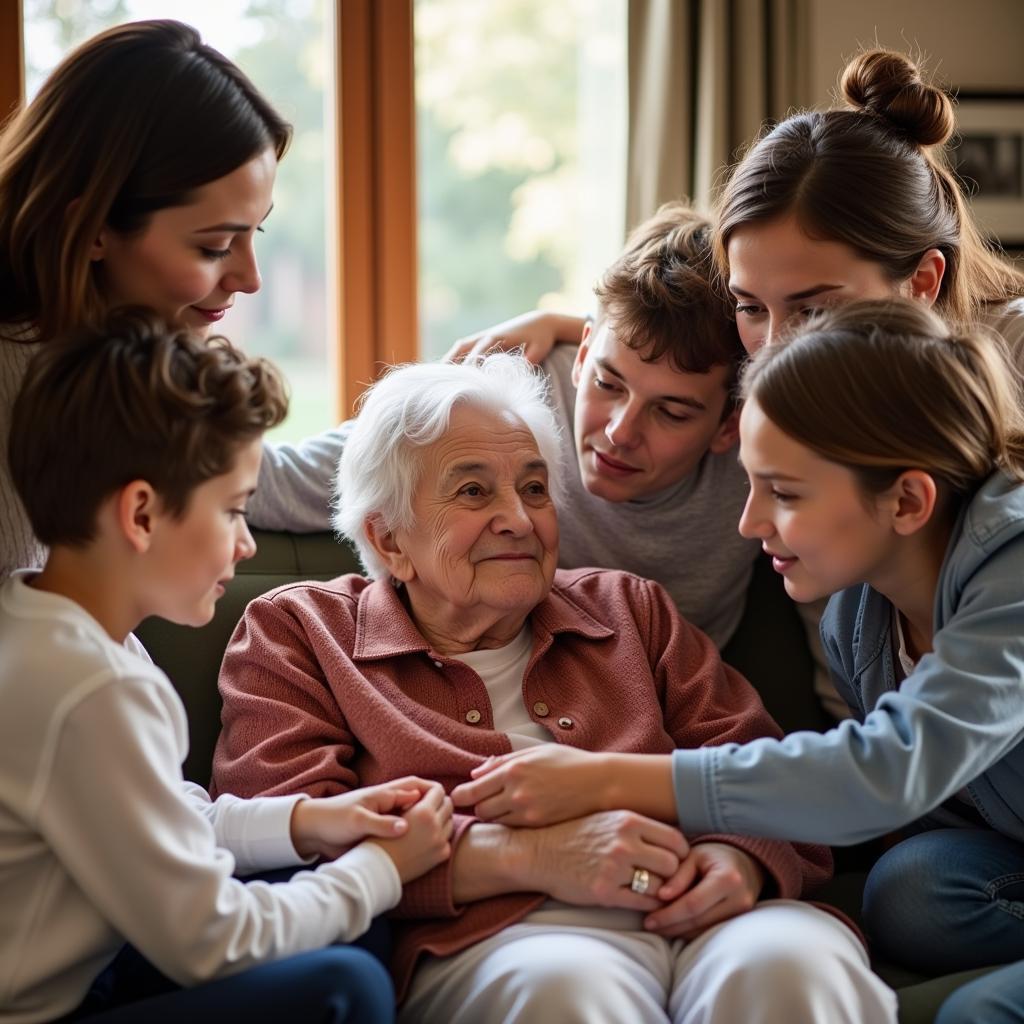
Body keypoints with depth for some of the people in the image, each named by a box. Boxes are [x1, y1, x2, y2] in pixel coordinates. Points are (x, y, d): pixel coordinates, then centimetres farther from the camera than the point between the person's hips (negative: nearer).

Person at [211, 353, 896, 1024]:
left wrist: (740, 858, -8)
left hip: (705, 920, 3)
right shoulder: (295, 632, 17)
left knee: (794, 964, -34)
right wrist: (531, 856, -14)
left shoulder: (630, 609, 28)